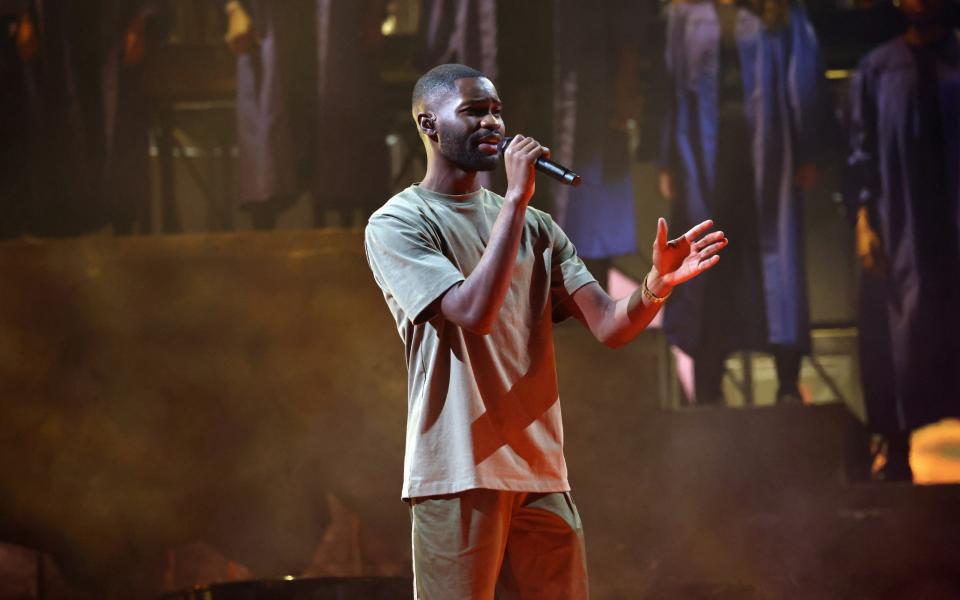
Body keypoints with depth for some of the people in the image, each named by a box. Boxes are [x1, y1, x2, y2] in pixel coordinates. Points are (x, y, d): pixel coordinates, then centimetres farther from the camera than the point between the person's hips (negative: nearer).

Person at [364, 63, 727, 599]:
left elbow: (610, 326, 5)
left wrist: (658, 285, -17)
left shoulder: (535, 227, 15)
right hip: (459, 475, -6)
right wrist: (516, 198, -16)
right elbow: (473, 312, -19)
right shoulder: (397, 225, -3)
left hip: (543, 475, 6)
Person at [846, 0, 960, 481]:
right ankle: (897, 448, 6)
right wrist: (863, 222, -6)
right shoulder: (877, 69, 4)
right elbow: (862, 151, 2)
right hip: (898, 225, -1)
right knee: (899, 330, 0)